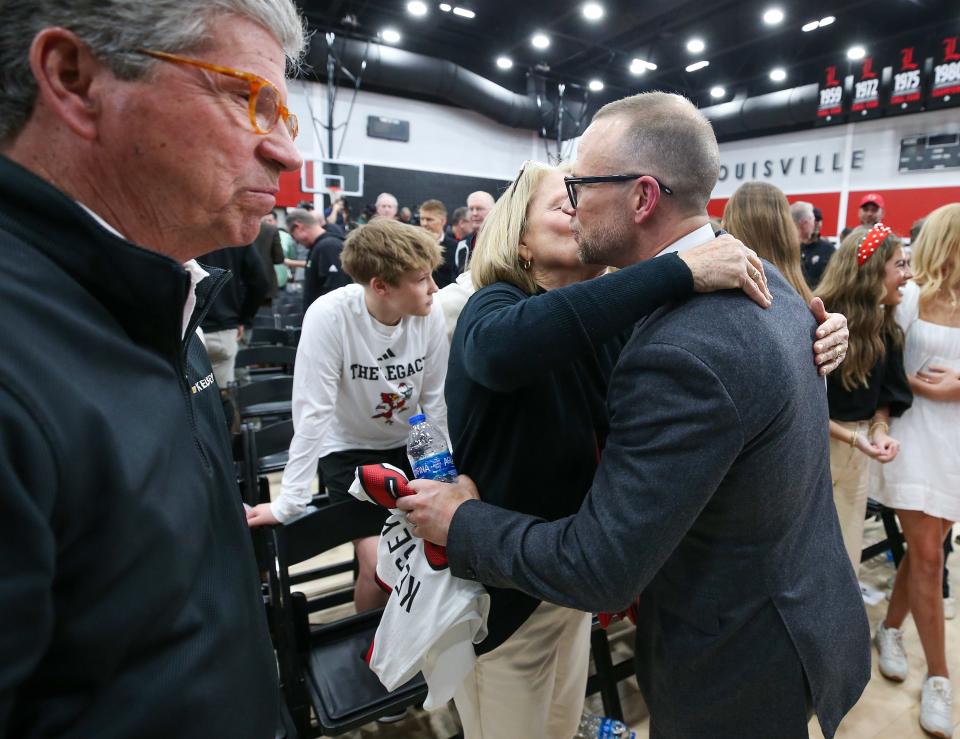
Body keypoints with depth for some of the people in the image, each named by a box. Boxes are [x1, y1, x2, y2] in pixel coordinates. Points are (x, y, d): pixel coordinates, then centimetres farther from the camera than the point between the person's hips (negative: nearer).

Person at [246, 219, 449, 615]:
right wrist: (289, 503, -22)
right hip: (348, 448, -3)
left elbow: (435, 398, -6)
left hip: (408, 445, 4)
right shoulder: (329, 316, -27)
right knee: (378, 563, -14)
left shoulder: (429, 316, -16)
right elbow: (313, 413, -25)